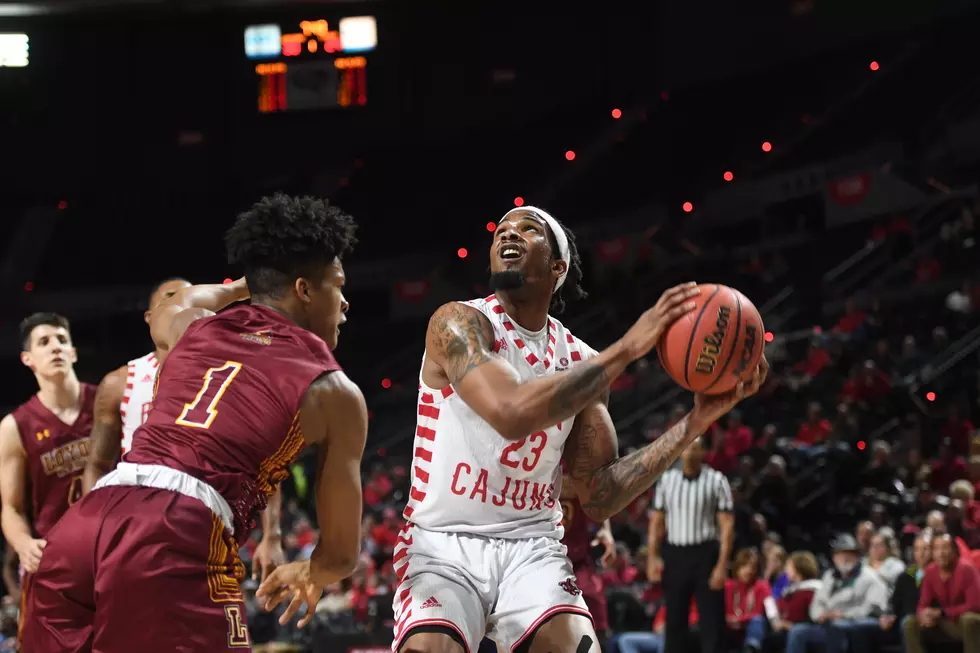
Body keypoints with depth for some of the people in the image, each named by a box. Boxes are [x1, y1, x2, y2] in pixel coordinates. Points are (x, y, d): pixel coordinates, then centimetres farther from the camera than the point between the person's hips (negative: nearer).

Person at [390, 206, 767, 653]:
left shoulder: (580, 361, 7)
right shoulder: (458, 323, -8)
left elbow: (598, 499, 4)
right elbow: (512, 413, -28)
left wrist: (695, 423, -3)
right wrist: (626, 349, -24)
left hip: (532, 548, 4)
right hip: (444, 546, -4)